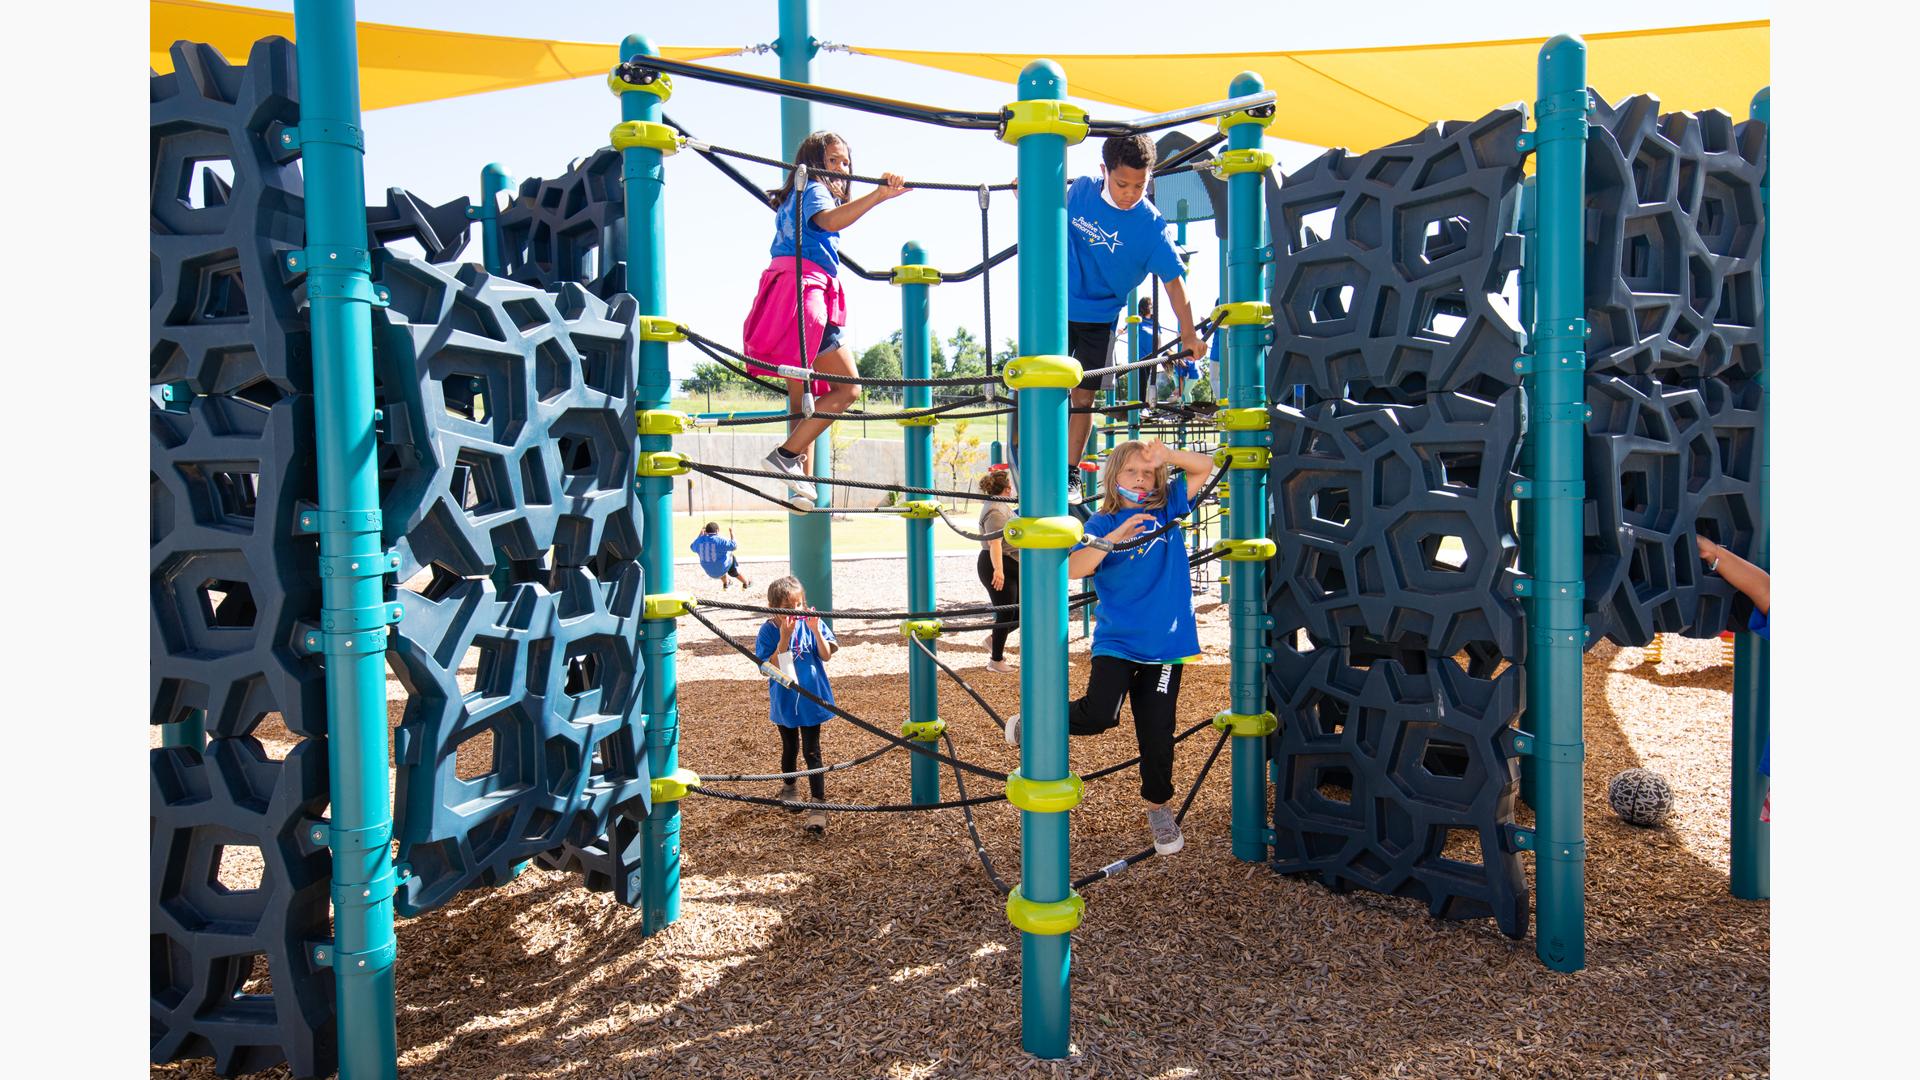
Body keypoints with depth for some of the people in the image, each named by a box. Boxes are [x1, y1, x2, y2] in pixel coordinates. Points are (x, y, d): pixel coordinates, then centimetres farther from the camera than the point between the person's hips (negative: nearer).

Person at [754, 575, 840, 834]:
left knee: (811, 752, -4)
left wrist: (816, 630, -26)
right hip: (784, 701, 1)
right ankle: (789, 788, 46)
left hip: (810, 698, -1)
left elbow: (826, 655, -12)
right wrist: (784, 637, -29)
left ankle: (818, 806, -4)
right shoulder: (769, 631, -12)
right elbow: (771, 666, -20)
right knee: (790, 748, 21)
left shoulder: (810, 624, -9)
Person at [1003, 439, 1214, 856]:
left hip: (1164, 643, 3)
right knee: (1098, 714, -22)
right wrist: (1114, 537, -29)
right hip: (1116, 640, -3)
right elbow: (1073, 568, -18)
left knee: (1157, 732, 6)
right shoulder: (1102, 524, -3)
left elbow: (1205, 467, 9)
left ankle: (1158, 806, 28)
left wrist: (1168, 456, -9)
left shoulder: (1167, 508, 7)